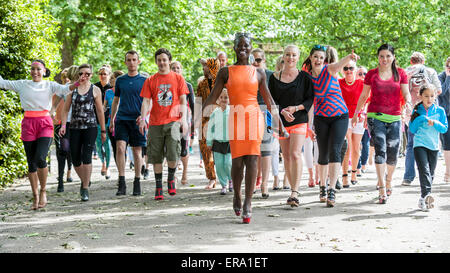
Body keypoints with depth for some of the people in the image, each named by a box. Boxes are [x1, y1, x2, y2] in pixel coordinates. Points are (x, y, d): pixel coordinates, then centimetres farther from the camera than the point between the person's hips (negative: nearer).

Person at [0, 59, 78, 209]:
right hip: (28, 125, 2)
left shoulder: (50, 85, 6)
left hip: (45, 124, -2)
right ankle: (35, 197, 13)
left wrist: (78, 83, -27)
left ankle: (43, 191, 2)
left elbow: (64, 89, -10)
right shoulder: (22, 85, 10)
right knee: (31, 163, 4)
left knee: (40, 158, -19)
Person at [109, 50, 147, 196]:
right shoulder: (120, 80, 11)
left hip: (137, 120, -1)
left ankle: (137, 182, 15)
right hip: (122, 119, 1)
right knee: (120, 147, -14)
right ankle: (121, 183, -12)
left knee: (137, 152, 3)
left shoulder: (144, 80, 4)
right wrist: (111, 119, 15)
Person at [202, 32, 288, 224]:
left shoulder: (258, 73, 11)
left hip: (254, 117, 0)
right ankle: (236, 196, 22)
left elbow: (269, 101, 14)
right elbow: (212, 97, 5)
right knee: (237, 161, -2)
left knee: (251, 159, -10)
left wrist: (280, 126, 14)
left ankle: (247, 204, -10)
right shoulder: (226, 72, 9)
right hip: (235, 118, 0)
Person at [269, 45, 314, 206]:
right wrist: (282, 111, -13)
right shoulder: (275, 78, 7)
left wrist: (295, 108, -15)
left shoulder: (304, 77, 1)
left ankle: (294, 193, -20)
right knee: (286, 156, 6)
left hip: (299, 121, -3)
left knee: (295, 154, -17)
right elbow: (271, 100, 5)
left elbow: (310, 99, 0)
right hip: (281, 121, 3)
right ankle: (294, 190, 17)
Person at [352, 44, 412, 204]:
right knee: (380, 150, -16)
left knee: (392, 155, 4)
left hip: (394, 118, 2)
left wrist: (408, 103, -17)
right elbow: (364, 96, 14)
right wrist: (356, 114, 16)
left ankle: (388, 180, 34)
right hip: (375, 116, -2)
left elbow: (406, 93, 4)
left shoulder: (400, 73, 7)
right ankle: (382, 190, -18)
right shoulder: (371, 74, 6)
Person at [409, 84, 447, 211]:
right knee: (424, 170, -19)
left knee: (431, 173, 6)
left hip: (434, 146, 2)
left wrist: (435, 123, -13)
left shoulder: (440, 111, 6)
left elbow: (445, 128, 5)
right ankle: (426, 194, -31)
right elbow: (412, 129, 1)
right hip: (419, 145, -2)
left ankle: (423, 199, 15)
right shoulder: (417, 111, 4)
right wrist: (420, 119, -14)